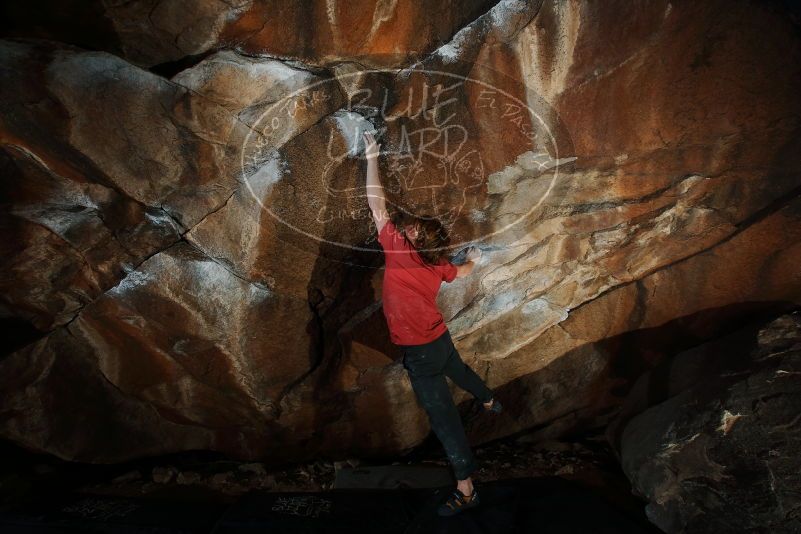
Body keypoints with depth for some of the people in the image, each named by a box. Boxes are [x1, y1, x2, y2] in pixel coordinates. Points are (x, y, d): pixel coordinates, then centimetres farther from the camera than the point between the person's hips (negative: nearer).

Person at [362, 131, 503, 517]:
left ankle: (465, 490, 9)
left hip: (419, 350, -7)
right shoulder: (437, 262, -4)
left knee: (443, 416, -1)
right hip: (439, 337, 7)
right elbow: (460, 273, 18)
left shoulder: (396, 249, -22)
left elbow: (377, 205, -15)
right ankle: (490, 403, 65)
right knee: (459, 371, 37)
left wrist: (371, 158, -7)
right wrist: (473, 260, 41)